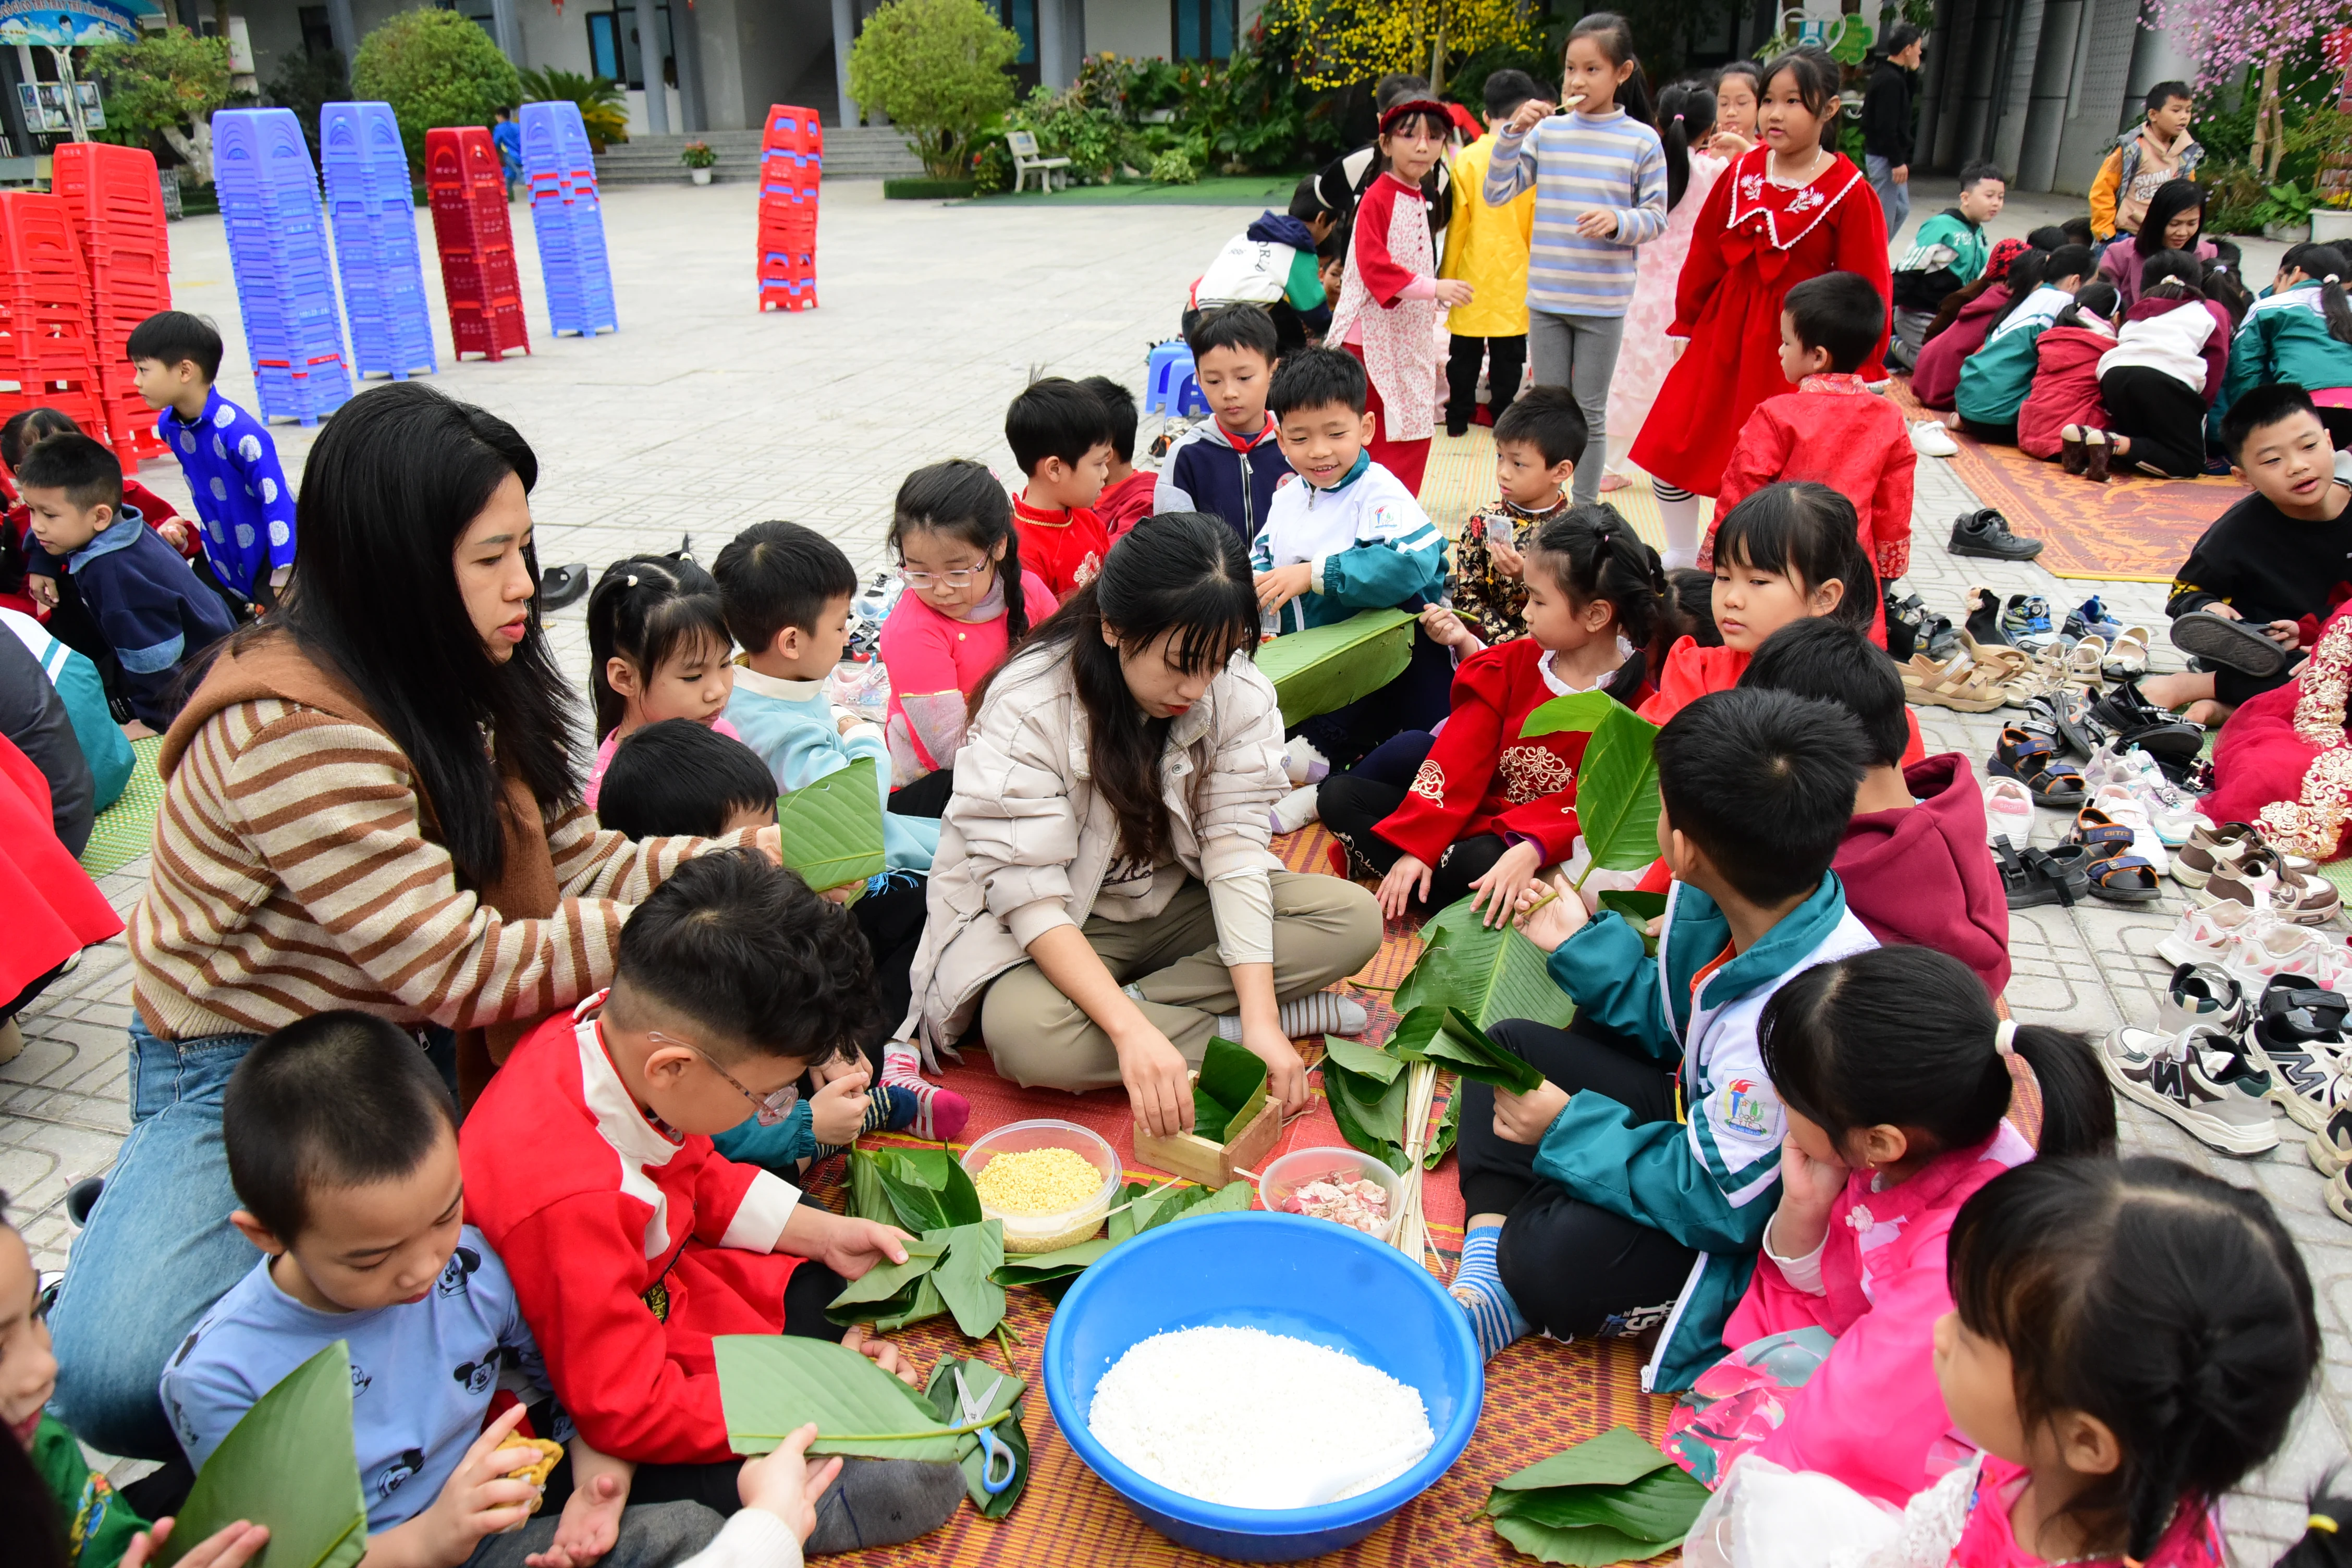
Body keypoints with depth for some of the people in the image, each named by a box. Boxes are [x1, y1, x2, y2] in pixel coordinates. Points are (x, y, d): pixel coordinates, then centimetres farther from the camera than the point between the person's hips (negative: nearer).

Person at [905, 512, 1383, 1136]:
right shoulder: (1025, 709, -25)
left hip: (1180, 904, 4)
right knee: (1022, 1031, -37)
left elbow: (1235, 849, -15)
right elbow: (1032, 898, -27)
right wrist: (1135, 1033, -40)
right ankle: (1219, 1028, -18)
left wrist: (1261, 1018, -28)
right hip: (1060, 931, -3)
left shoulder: (1241, 694, -12)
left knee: (1355, 917, -16)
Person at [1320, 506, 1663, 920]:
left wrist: (1531, 850, -40)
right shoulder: (1516, 662, 3)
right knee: (1339, 794, -5)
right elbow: (1461, 754, -5)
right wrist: (1415, 844, -15)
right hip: (1470, 813, 7)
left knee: (1478, 861, -42)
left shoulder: (1637, 700, -12)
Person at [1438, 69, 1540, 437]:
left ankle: (1458, 418, 22)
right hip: (1515, 277, -1)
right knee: (1508, 355, 7)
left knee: (1465, 352, 14)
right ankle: (1503, 420, 10)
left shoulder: (1467, 158, -6)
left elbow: (1457, 224, -4)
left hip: (1473, 273, 1)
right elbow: (1539, 223, -3)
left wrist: (1447, 276, 5)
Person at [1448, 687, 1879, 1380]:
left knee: (1556, 1258, -35)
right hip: (1703, 1115, 10)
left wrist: (1569, 1127, -17)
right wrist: (1584, 944, 8)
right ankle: (1489, 1259, -5)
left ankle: (1514, 1297, 1)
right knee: (1512, 1046, 8)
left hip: (1750, 1229, -10)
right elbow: (1672, 1024, 10)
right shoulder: (1717, 907, -11)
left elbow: (1718, 1200, -27)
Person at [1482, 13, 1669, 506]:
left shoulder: (1642, 141, -3)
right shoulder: (1546, 132, 2)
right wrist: (1514, 133, -12)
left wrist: (1618, 220, -20)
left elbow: (1657, 218, 0)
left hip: (1603, 301, -2)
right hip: (1546, 297, 2)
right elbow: (1496, 193, -1)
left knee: (1590, 415, 5)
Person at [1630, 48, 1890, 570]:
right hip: (1722, 334, 4)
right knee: (1670, 448, 3)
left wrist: (1856, 372, -6)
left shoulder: (1849, 193, -9)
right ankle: (1680, 559, 24)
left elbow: (1864, 291, -5)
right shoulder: (1741, 173, 2)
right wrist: (1685, 325, 12)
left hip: (1793, 350, -4)